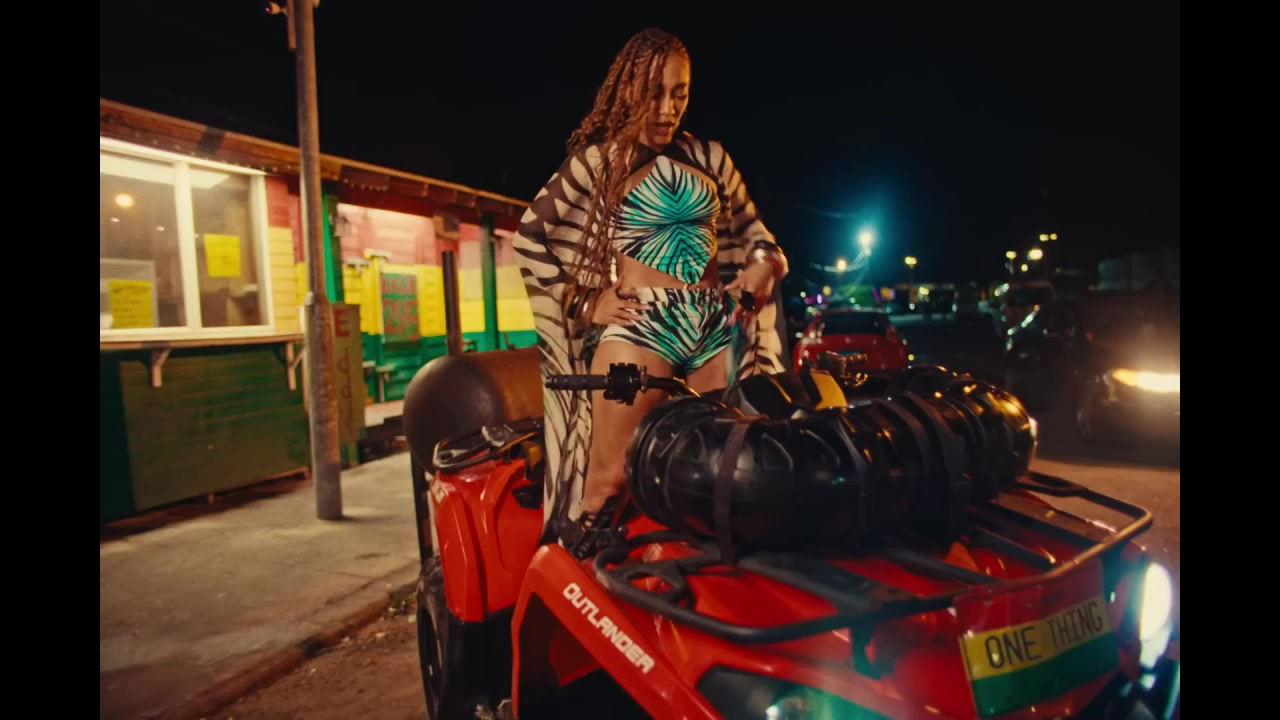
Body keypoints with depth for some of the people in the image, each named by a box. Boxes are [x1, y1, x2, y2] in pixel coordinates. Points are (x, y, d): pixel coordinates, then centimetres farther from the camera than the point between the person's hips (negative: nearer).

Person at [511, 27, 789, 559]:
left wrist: (764, 264, 3)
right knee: (611, 480, -9)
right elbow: (528, 238, 4)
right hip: (639, 328, -4)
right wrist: (585, 301, -2)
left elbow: (752, 231, 25)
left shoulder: (709, 157, 16)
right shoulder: (598, 160, 6)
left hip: (718, 330, 4)